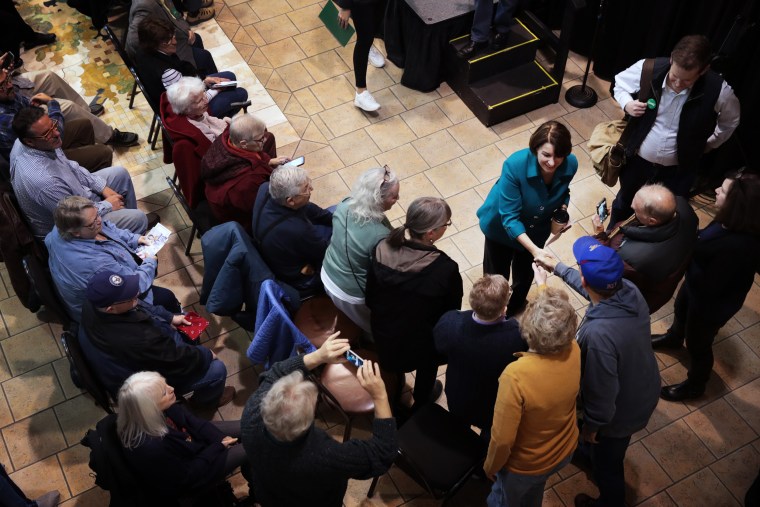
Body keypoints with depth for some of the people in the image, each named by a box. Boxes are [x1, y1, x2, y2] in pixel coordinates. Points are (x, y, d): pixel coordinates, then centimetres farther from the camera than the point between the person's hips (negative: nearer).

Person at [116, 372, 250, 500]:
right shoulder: (152, 448, -43)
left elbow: (194, 422, -5)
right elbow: (187, 475, -26)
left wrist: (221, 439, -15)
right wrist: (218, 446, -19)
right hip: (187, 476, -6)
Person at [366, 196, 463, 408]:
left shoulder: (383, 249, -24)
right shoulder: (445, 269, -35)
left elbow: (370, 299, -9)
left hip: (383, 334, 3)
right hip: (422, 343, -3)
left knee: (392, 369, 36)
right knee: (427, 366, 34)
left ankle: (392, 402, 65)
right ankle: (421, 403, 63)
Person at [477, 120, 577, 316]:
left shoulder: (570, 165, -26)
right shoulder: (515, 165, -39)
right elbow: (509, 218, -36)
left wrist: (563, 209, -22)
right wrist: (534, 249, -45)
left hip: (537, 229, 4)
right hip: (502, 227, -4)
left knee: (525, 272, 28)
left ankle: (514, 307, 60)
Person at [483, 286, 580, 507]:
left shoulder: (516, 375, -42)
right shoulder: (574, 352, -25)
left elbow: (503, 438, -31)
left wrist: (491, 465, -10)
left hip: (525, 464, -5)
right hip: (564, 451, 5)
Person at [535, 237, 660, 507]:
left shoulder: (598, 334, -45)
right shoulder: (629, 289, -23)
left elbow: (602, 393, -31)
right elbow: (595, 287, 3)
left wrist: (591, 426, -12)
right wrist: (557, 267, 14)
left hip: (620, 411, -7)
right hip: (643, 392, 7)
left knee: (607, 461, 26)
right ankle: (588, 450, 69)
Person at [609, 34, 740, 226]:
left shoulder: (718, 90, -27)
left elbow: (730, 121, -3)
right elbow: (620, 82, -2)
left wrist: (706, 145, 4)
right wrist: (627, 104, -20)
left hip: (677, 169, -1)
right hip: (638, 158, 2)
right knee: (624, 204, 27)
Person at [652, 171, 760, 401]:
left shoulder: (738, 247, -44)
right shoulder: (730, 221, -19)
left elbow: (709, 287, -33)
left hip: (711, 303, -8)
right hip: (696, 285, 8)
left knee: (697, 344, 20)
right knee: (681, 310, 37)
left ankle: (694, 386, 49)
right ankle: (674, 338, 71)